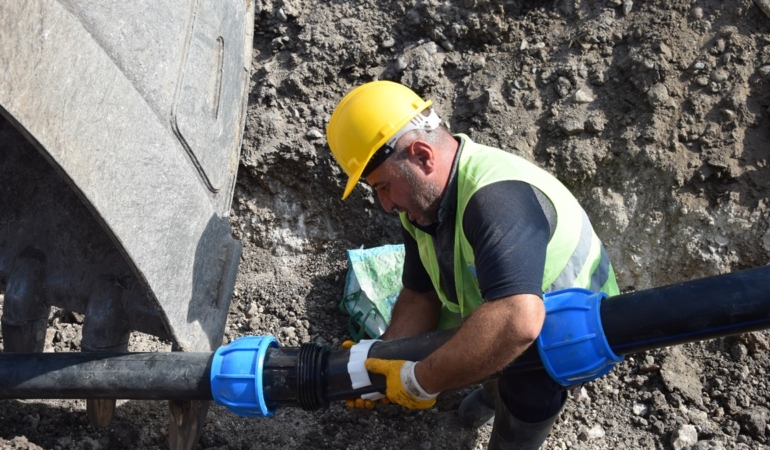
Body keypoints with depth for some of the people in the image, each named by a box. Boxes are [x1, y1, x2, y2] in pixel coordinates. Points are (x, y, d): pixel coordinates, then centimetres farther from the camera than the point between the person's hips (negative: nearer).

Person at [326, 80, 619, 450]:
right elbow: (419, 295, -5)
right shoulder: (421, 198, -11)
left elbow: (518, 323, -52)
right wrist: (385, 365, -18)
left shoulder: (498, 198, -40)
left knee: (527, 394, -19)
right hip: (503, 314, 7)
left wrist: (419, 381, -41)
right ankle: (498, 391, 41)